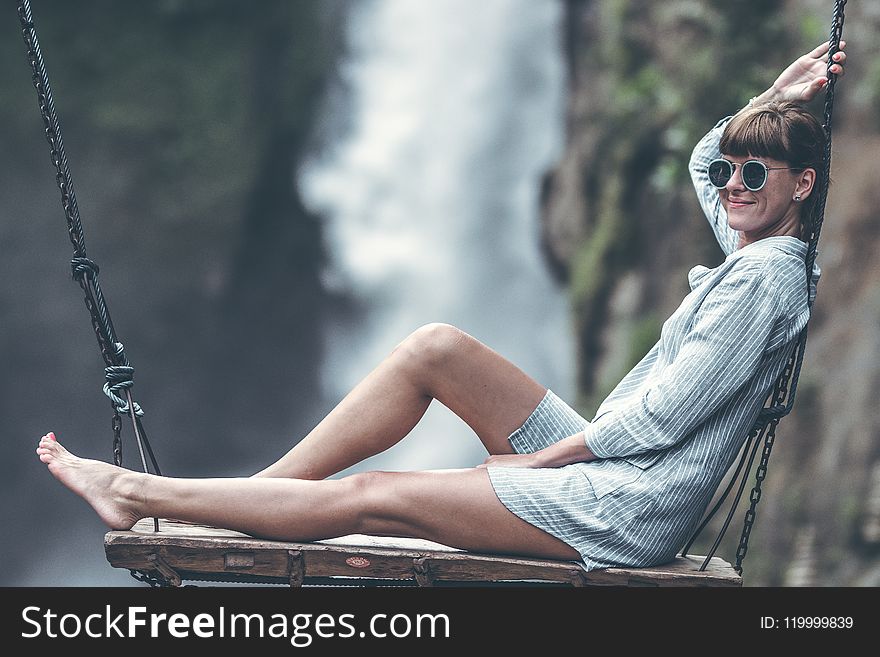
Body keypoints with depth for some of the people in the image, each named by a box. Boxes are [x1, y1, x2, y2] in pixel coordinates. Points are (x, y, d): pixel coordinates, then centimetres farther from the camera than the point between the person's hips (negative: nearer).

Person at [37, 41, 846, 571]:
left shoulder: (767, 275, -17)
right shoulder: (751, 249, 12)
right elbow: (704, 166, 34)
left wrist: (537, 458, -12)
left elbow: (665, 413, -21)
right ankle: (260, 489, 4)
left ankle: (139, 497, -1)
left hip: (627, 509, -10)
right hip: (601, 459, 10)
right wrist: (773, 100, 20)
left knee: (371, 498, -9)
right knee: (436, 348, 1)